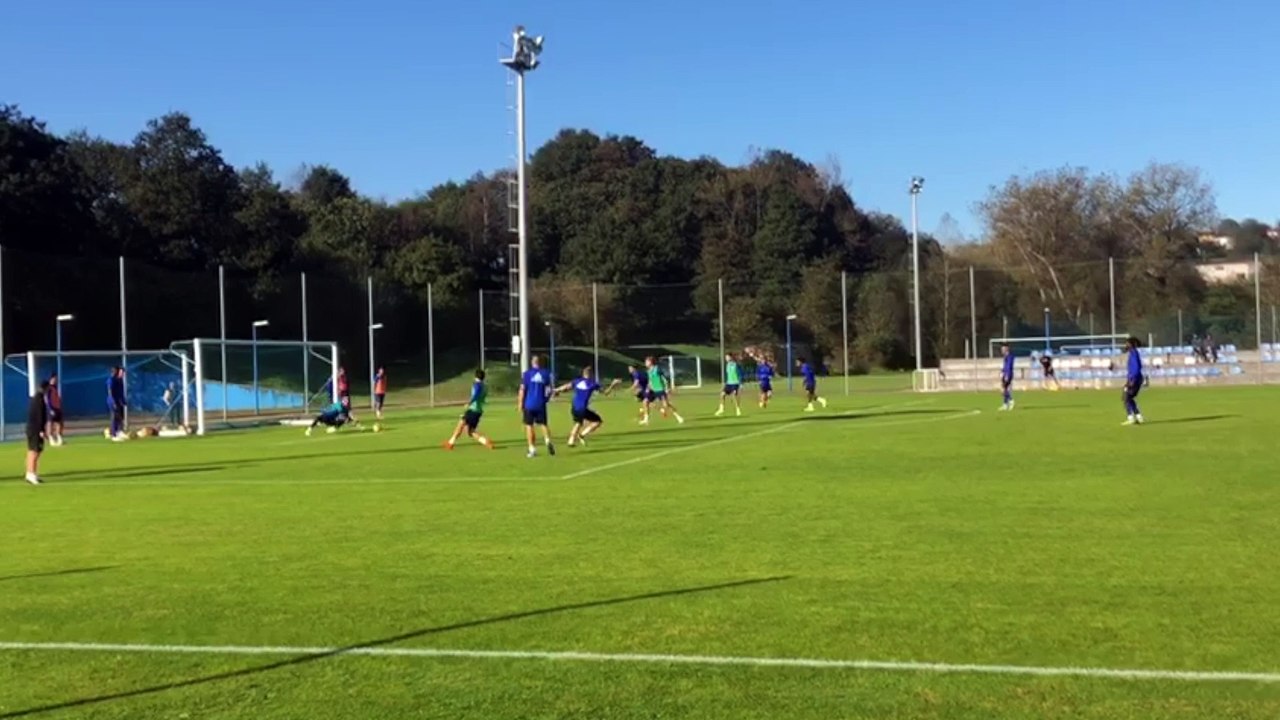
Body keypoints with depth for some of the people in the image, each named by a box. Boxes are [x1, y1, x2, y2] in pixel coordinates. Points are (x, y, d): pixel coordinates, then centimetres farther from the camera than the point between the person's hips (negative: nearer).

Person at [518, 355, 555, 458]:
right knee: (543, 424, 10)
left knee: (529, 426, 7)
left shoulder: (527, 374, -3)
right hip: (541, 405, 2)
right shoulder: (545, 374, 4)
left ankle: (532, 449, 5)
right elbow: (549, 390, 4)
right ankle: (548, 440, -17)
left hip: (529, 404, -2)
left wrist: (520, 403, 2)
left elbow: (522, 390, -5)